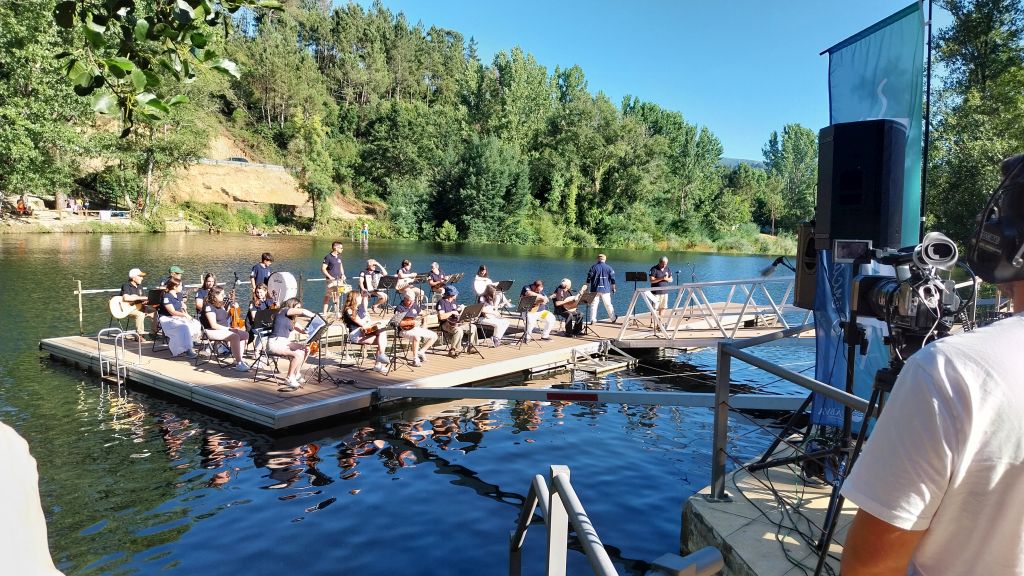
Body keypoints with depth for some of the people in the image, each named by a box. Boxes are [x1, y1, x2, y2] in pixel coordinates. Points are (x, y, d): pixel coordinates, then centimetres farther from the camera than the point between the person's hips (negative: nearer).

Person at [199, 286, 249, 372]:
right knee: (235, 336, -32)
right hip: (213, 332, -9)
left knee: (245, 334, -9)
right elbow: (214, 325, -20)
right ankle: (238, 364, -33)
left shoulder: (221, 305, 14)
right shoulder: (209, 307, -13)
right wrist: (229, 329, -19)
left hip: (224, 329, 9)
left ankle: (238, 360, -9)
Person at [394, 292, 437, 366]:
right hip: (406, 330, -8)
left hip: (417, 328, 8)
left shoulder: (414, 305, 11)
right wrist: (411, 323, -27)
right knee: (416, 337, -39)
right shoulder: (399, 308, -11)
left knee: (434, 336, 2)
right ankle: (415, 359, -25)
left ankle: (421, 352, 8)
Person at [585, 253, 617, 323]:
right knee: (608, 304, 11)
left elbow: (589, 279, -2)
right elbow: (613, 279, 4)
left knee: (594, 304, 2)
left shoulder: (593, 267, -2)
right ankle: (613, 318, 20)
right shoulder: (609, 268, 2)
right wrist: (613, 288, 14)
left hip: (595, 289, -1)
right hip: (605, 289, 1)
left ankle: (593, 320, -3)